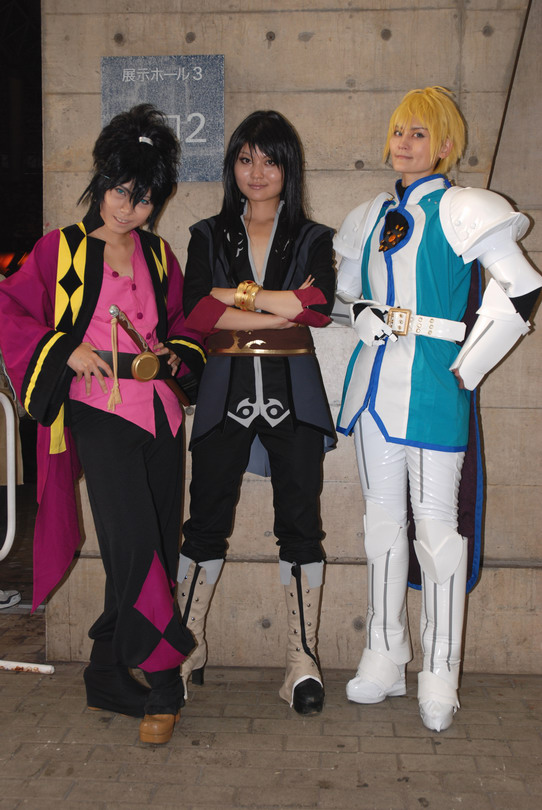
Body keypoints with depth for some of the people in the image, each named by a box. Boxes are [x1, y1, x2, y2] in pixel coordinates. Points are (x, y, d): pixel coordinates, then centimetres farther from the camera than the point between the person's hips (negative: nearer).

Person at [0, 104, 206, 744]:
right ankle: (162, 684, -4)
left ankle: (107, 675, 22)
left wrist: (166, 357, 2)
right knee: (136, 541, -17)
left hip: (159, 410, 5)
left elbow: (184, 328, 23)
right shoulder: (61, 250, 4)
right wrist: (68, 351, -10)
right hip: (98, 412, -4)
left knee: (152, 551, 5)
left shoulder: (159, 256, 15)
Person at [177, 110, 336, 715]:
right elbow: (195, 311, -5)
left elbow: (318, 305, -10)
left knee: (299, 523, -1)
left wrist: (234, 293, -8)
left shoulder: (312, 239, 11)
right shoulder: (208, 236, 13)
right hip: (226, 390, 1)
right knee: (206, 521, 3)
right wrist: (279, 313, -10)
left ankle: (302, 659, 7)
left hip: (292, 394, 0)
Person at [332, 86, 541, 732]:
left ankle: (439, 673, 11)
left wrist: (466, 367, -10)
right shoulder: (372, 217, 14)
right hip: (376, 377, 6)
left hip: (433, 383, -6)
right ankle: (384, 656, 23)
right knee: (382, 514, 10)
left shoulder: (459, 210, -4)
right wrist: (373, 328, 3)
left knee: (435, 519, -2)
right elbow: (345, 295, 24)